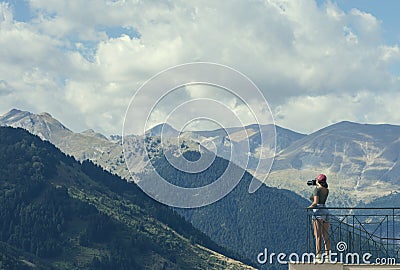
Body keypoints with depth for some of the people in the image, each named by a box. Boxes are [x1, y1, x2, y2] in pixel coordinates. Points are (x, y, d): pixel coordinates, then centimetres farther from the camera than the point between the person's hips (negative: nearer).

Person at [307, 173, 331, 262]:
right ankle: (328, 255, 6)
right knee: (326, 236, 7)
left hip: (318, 212, -7)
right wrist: (318, 185, 26)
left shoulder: (316, 189, -9)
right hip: (326, 212, 7)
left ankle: (318, 255, -13)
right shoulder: (326, 190, 12)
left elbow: (315, 202, -19)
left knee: (318, 236, -8)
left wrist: (309, 207, -4)